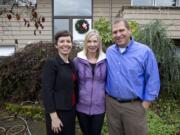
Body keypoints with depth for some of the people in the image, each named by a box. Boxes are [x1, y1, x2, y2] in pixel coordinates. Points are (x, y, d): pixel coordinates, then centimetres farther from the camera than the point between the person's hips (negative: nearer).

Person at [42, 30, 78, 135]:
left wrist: (74, 108, 9)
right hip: (58, 111, -6)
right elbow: (47, 91, -17)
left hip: (71, 110, 7)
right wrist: (54, 117, -19)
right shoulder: (51, 63, -13)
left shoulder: (72, 64, 8)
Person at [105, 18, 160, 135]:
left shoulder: (144, 51, -11)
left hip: (134, 105, -3)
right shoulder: (109, 51, 2)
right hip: (111, 103, 4)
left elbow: (153, 79, -8)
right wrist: (106, 96, 8)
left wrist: (146, 102, -8)